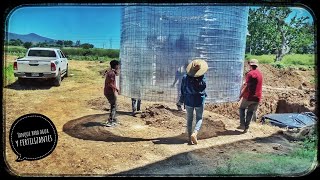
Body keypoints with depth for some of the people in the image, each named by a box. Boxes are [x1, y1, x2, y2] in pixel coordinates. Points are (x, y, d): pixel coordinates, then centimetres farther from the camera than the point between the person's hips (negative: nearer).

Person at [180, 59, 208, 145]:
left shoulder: (185, 77, -9)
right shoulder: (202, 79, -15)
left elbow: (183, 90, -1)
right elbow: (203, 88, -3)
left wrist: (184, 98, 12)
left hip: (188, 101, 2)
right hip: (199, 101, -2)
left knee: (189, 119, 13)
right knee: (199, 118, 14)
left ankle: (189, 138, 15)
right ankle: (194, 133, -9)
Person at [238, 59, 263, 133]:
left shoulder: (250, 73, -14)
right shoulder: (260, 74, 12)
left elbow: (247, 86, -17)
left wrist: (241, 95, -12)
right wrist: (244, 84, 20)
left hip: (249, 96, -6)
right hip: (257, 97, 6)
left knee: (242, 108, 14)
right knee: (250, 112, 13)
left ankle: (242, 124, 7)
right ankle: (246, 127, 14)